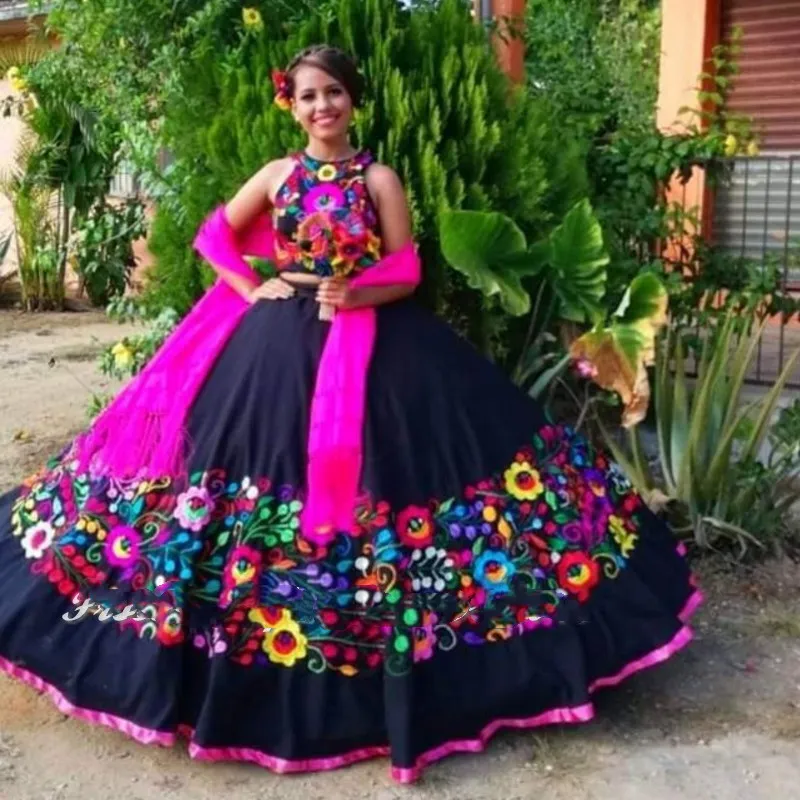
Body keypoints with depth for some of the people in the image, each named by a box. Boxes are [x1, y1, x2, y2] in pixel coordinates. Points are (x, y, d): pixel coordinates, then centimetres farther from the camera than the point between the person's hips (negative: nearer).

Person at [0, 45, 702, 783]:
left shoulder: (379, 179, 3)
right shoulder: (278, 174, 9)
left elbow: (407, 271, -1)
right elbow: (215, 237, 15)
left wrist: (355, 294, -18)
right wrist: (253, 290, 0)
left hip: (370, 345, -2)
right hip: (280, 342, 2)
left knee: (365, 466, -6)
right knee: (271, 464, 0)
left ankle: (363, 623, 10)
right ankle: (258, 607, 17)